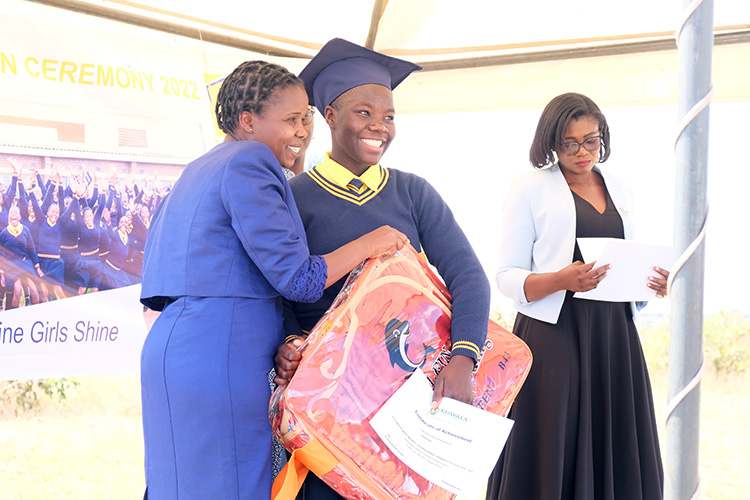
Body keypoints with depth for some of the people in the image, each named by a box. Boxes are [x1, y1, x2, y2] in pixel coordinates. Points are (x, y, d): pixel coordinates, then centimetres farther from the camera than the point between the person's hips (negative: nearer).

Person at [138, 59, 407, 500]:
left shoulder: (199, 171, 21)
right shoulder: (249, 163, -9)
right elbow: (298, 279, -14)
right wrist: (371, 244, -2)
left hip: (175, 355, 10)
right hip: (217, 362, -10)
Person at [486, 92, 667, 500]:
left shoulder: (619, 191, 15)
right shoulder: (530, 189, 1)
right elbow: (507, 277, -3)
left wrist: (655, 284, -1)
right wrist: (562, 280, -21)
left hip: (615, 335, 5)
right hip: (553, 334, -4)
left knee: (616, 455, 3)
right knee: (552, 455, -5)